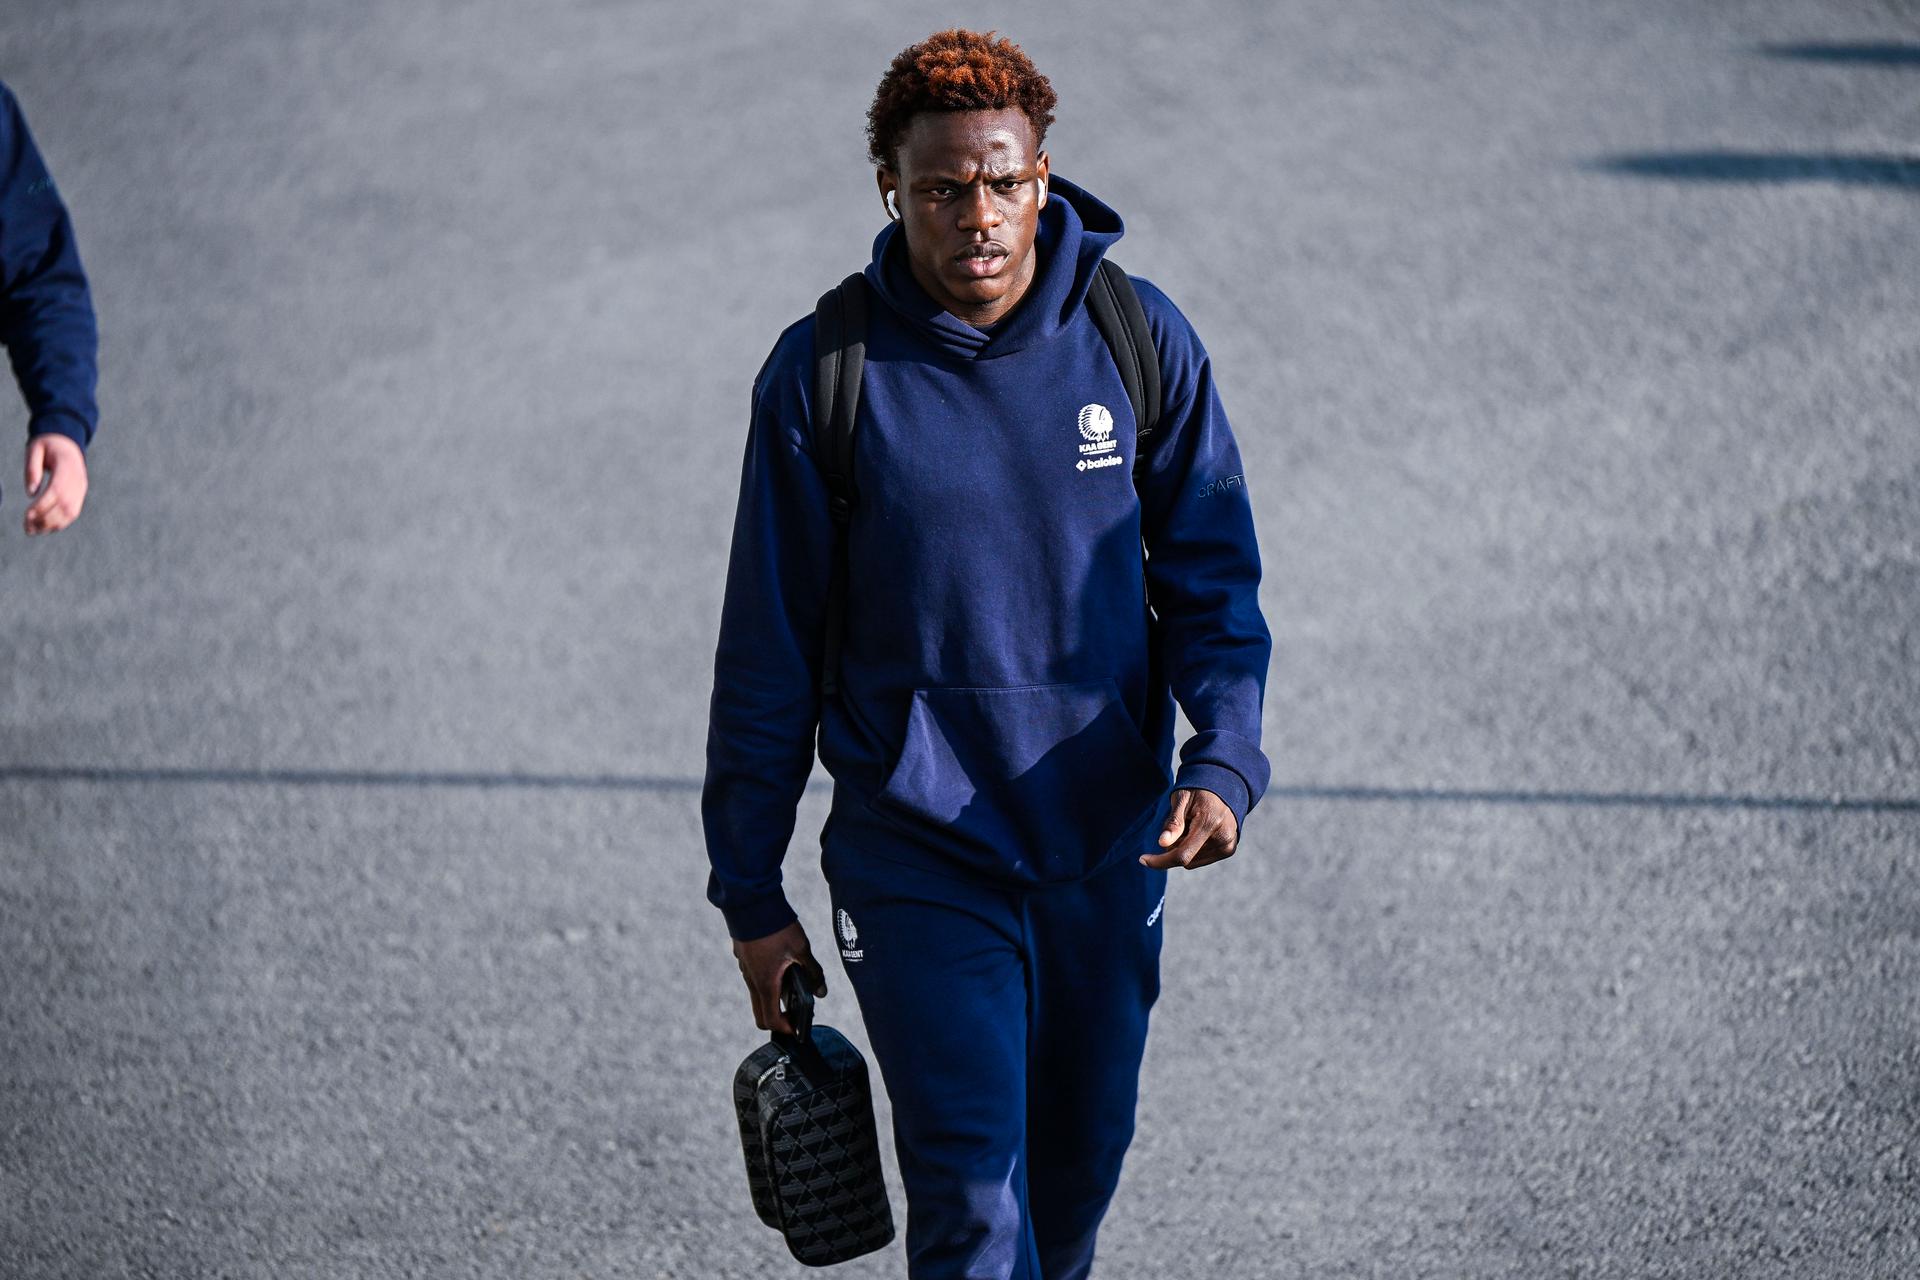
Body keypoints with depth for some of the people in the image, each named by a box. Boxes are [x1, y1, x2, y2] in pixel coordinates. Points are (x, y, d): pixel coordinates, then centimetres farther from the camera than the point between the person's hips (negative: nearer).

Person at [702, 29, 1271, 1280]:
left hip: (1109, 846, 3)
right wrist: (751, 891, 1)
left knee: (1081, 1157, 18)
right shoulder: (822, 373, -9)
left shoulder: (1142, 341, -4)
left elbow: (1213, 582, 1)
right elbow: (768, 651, -2)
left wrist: (1225, 762, -18)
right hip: (915, 860, -3)